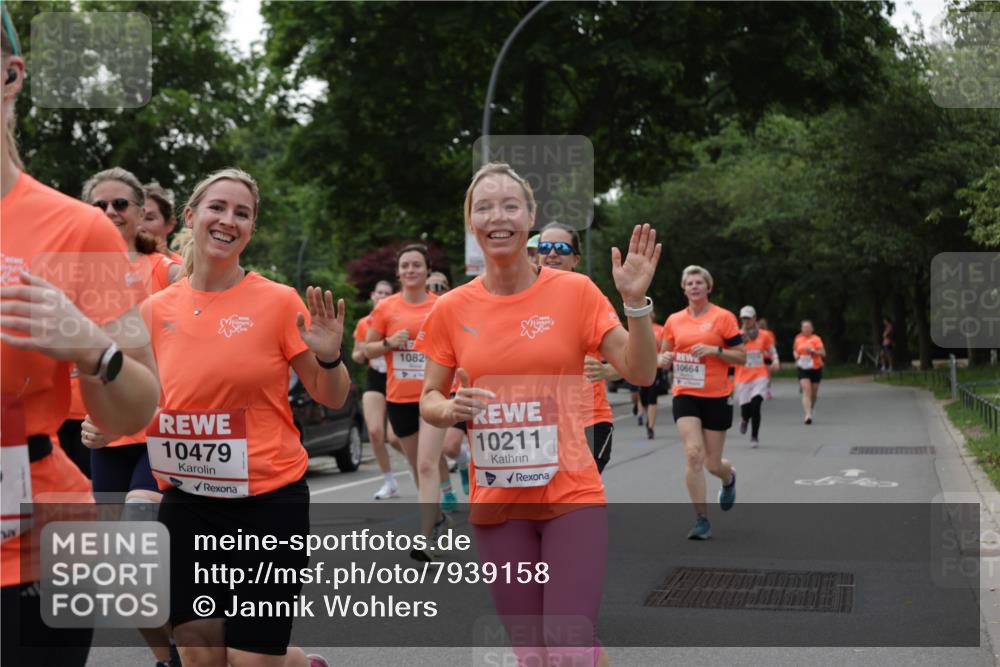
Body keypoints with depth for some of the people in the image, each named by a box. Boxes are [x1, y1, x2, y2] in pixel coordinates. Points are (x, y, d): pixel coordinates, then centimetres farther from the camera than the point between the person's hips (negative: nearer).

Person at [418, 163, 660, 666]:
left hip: (571, 496, -2)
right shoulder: (452, 309, 0)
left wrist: (635, 300, -19)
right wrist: (451, 409, -14)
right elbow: (428, 401, 8)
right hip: (496, 504, 2)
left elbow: (640, 373, -5)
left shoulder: (575, 291, -5)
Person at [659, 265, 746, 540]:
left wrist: (714, 350, -18)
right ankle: (702, 520, -6)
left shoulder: (723, 317, -3)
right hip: (685, 394, 2)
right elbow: (665, 355, 16)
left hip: (717, 396, -2)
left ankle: (729, 478, 44)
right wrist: (665, 358, -7)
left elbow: (741, 357, -3)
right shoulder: (674, 320, 6)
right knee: (692, 453, -14)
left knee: (713, 463, 5)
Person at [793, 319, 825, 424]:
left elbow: (823, 354, -9)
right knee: (806, 391, -16)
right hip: (803, 368, 0)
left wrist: (812, 351, -23)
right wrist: (796, 355, 1)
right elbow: (794, 350, 23)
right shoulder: (798, 339, 5)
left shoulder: (816, 339, -5)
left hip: (816, 368, 0)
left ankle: (811, 410, 38)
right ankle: (808, 415, -24)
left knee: (814, 393, 11)